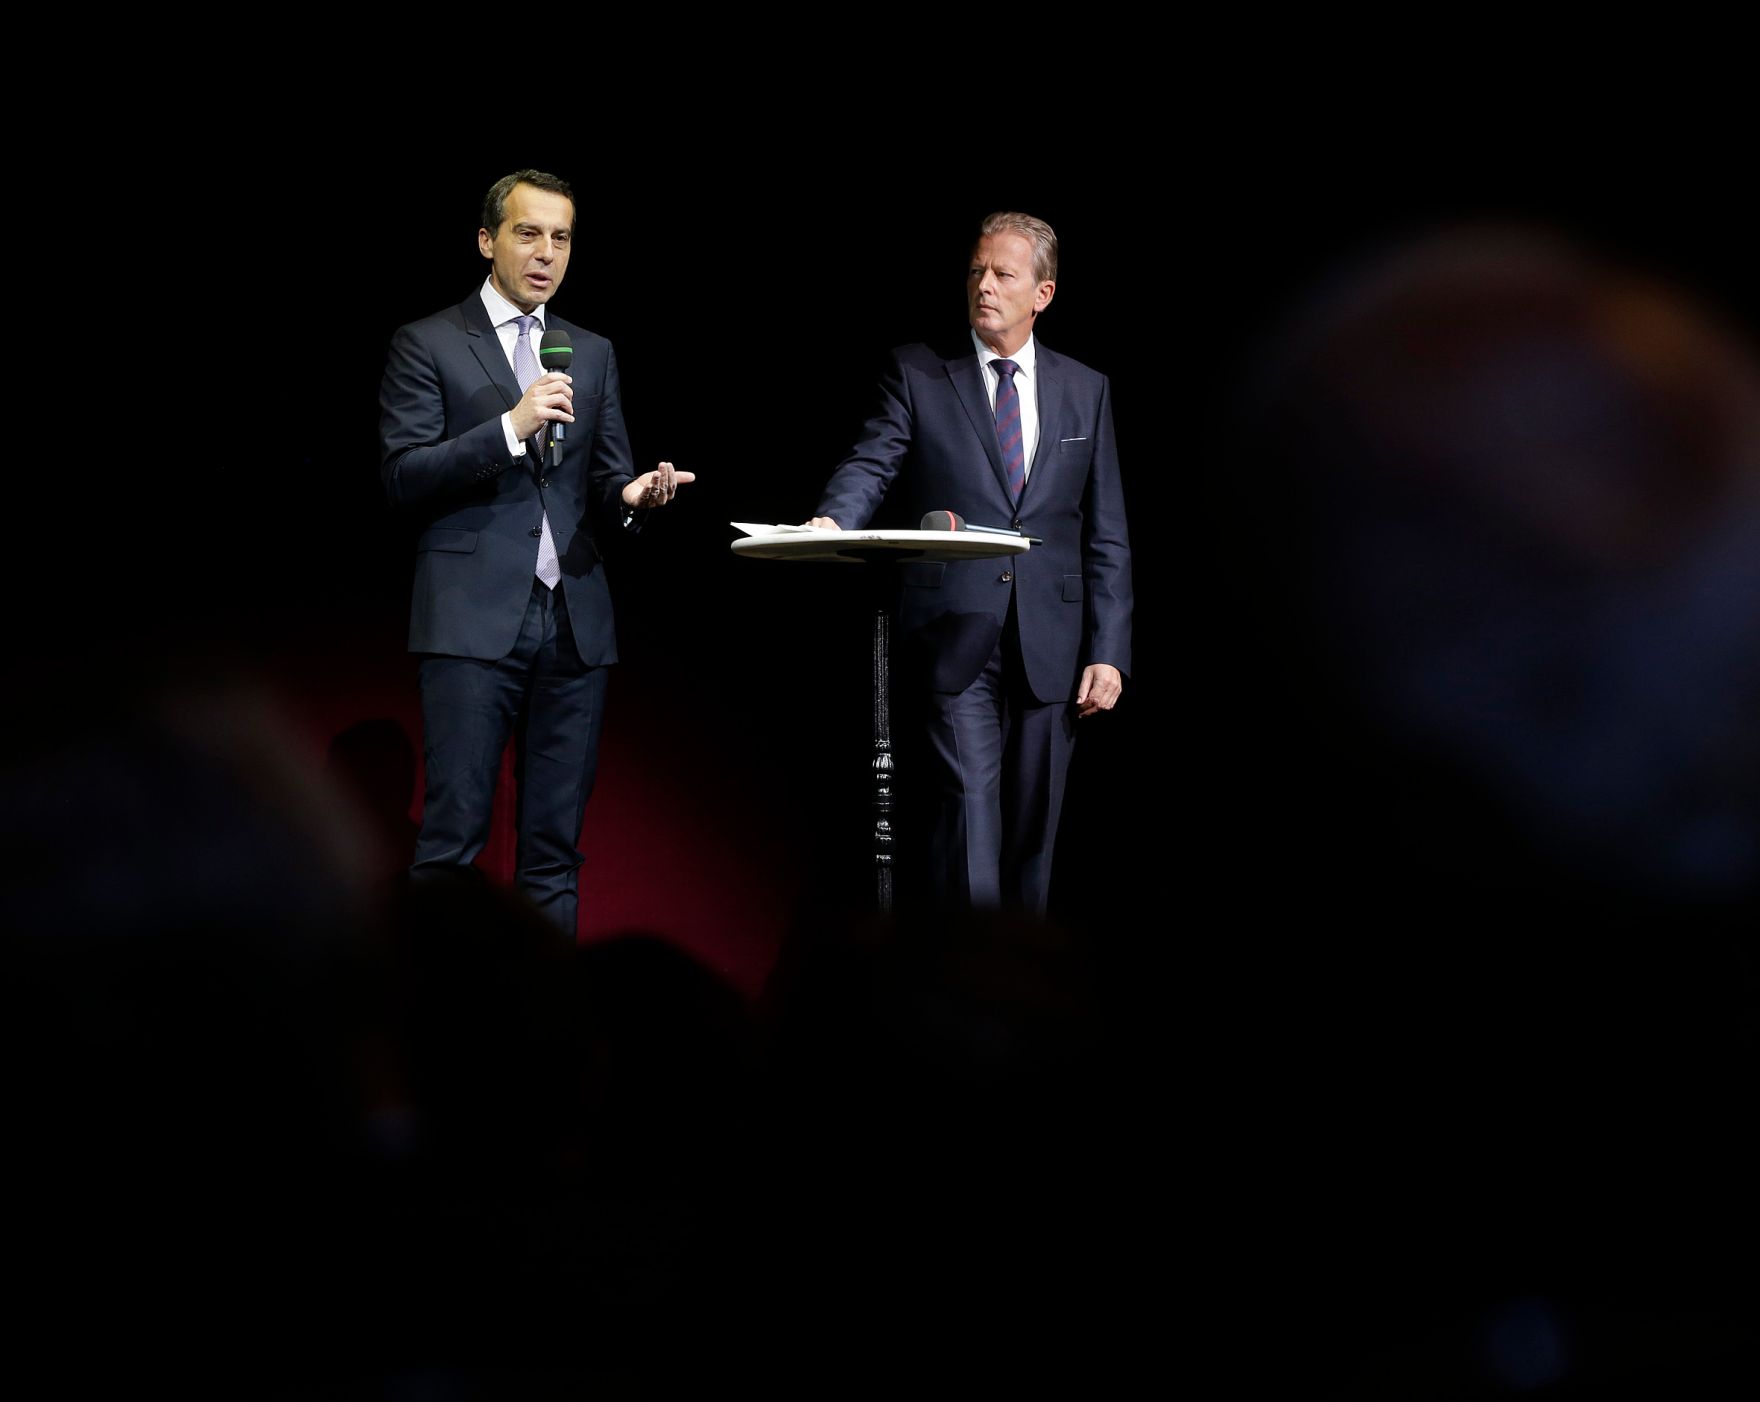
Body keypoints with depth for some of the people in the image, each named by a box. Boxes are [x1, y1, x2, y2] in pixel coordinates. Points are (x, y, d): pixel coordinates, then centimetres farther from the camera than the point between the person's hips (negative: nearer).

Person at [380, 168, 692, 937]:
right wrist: (511, 428, -16)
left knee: (555, 843, 6)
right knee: (453, 834, -8)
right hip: (474, 615, -4)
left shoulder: (593, 354, 18)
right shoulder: (427, 345, 4)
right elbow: (403, 476, -6)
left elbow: (605, 482, 17)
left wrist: (631, 495, -7)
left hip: (574, 620, 5)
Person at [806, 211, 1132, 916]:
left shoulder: (1087, 391, 12)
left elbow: (1106, 536, 10)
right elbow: (872, 462, -8)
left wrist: (1109, 652, 3)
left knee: (1033, 827, 6)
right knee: (970, 806, -12)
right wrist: (832, 520, -31)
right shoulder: (916, 373, 6)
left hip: (1051, 645, 3)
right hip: (958, 636, -2)